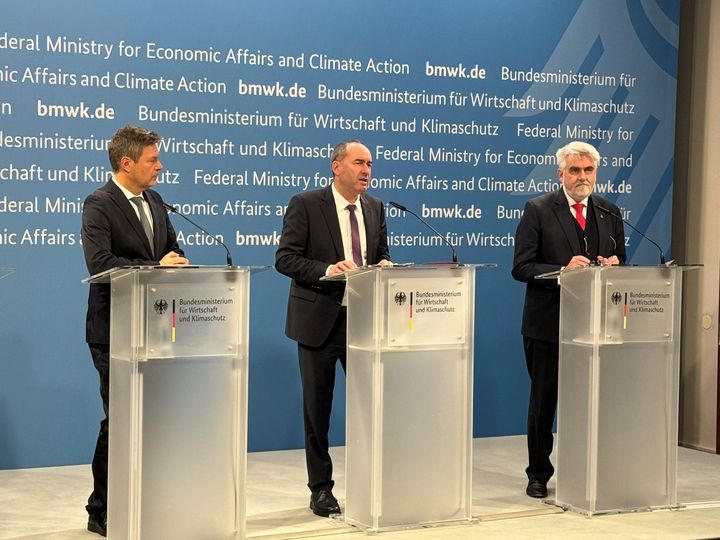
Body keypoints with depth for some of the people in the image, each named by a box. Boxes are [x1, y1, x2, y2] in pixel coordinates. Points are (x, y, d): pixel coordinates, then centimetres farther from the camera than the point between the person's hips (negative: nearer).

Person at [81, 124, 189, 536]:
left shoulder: (155, 201, 13)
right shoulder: (99, 204, -11)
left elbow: (174, 251, 18)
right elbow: (100, 263, -24)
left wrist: (177, 263, -4)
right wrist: (156, 267, -20)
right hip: (115, 332, -7)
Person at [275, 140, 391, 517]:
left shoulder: (375, 207, 9)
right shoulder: (305, 204, -6)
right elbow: (285, 258, -11)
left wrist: (383, 265, -6)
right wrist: (328, 269, -26)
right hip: (320, 320, -4)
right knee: (317, 408, 6)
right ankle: (321, 489, 18)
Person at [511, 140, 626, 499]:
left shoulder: (609, 213, 11)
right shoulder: (538, 211, -3)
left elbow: (620, 261, 17)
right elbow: (521, 267, -8)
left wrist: (613, 265, -7)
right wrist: (563, 270, -21)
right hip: (548, 324, -3)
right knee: (543, 399, 7)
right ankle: (539, 474, 19)